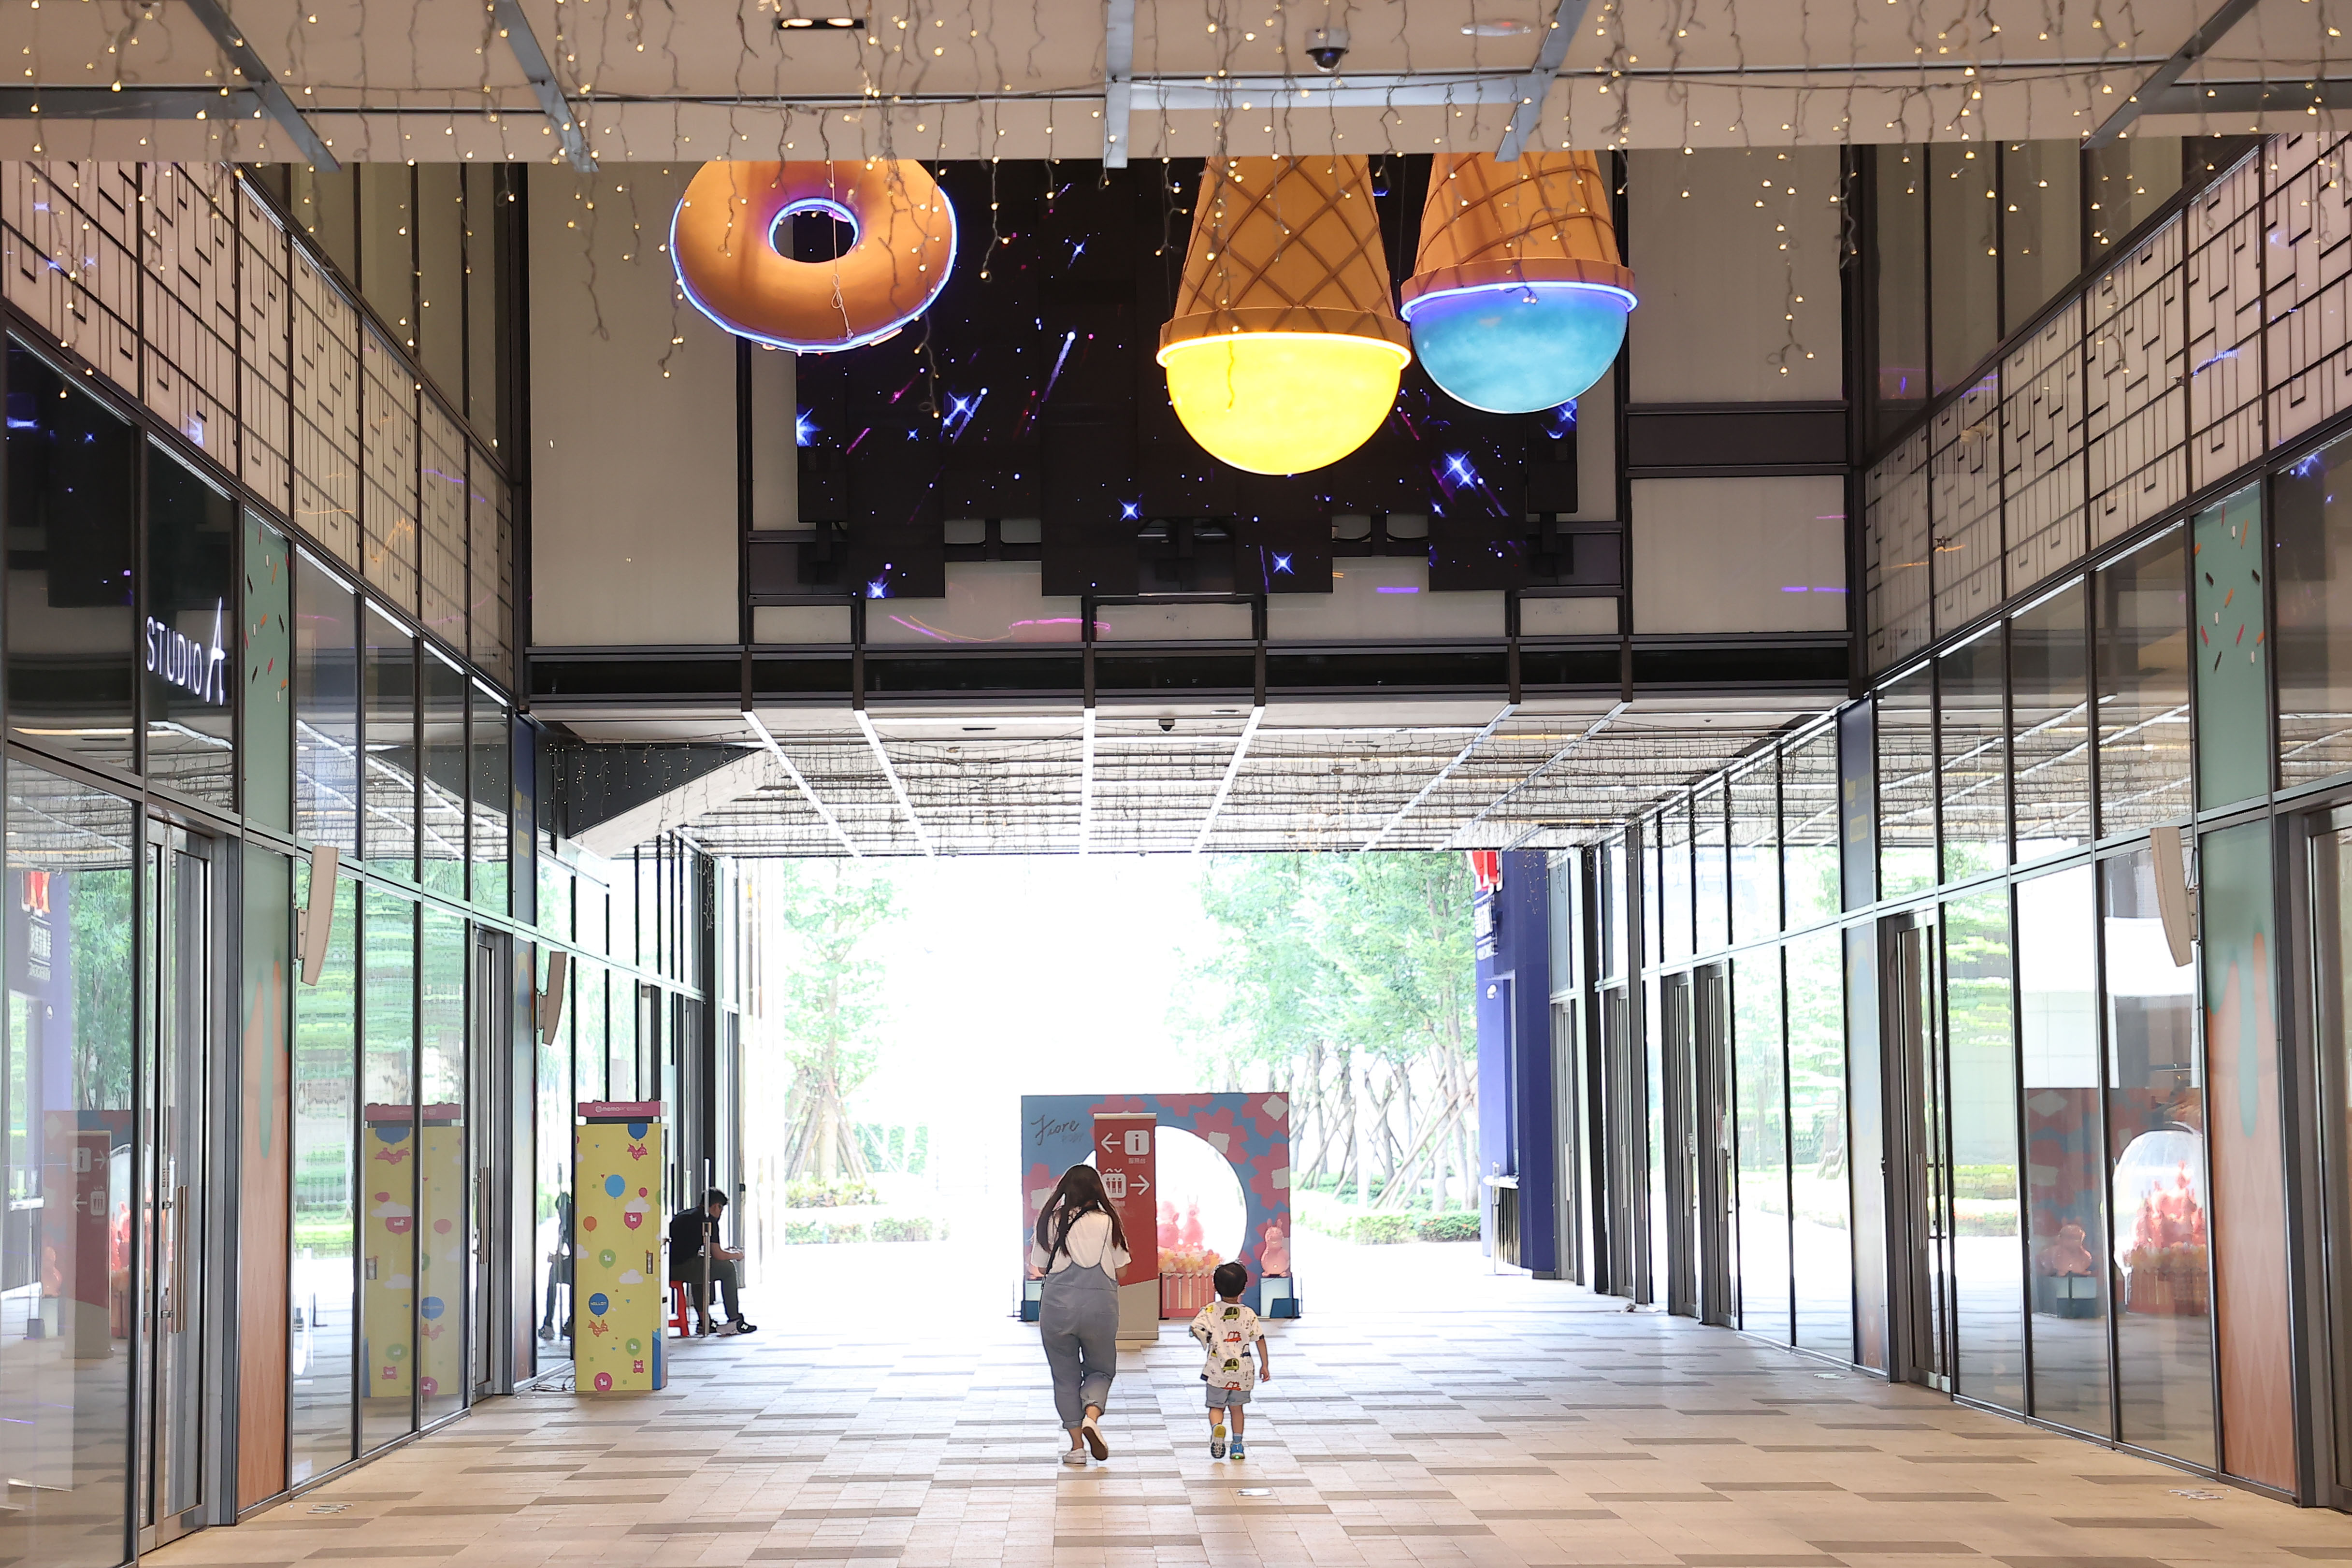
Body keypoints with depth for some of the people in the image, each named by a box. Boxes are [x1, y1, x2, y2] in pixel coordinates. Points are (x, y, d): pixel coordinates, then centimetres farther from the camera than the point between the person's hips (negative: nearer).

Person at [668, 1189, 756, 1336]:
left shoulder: (684, 1214, 26)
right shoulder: (709, 1220, 1)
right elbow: (718, 1255, -1)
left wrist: (726, 1252, 42)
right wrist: (737, 1255, 21)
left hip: (667, 1268, 8)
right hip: (683, 1267, -8)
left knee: (698, 1269, 38)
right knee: (728, 1268, 11)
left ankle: (705, 1322, 33)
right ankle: (735, 1321, 13)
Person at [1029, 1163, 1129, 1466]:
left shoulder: (1050, 1221, 2)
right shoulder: (1108, 1222, 1)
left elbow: (1039, 1268, 3)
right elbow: (1121, 1270, 5)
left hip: (1057, 1303, 0)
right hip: (1100, 1304, 0)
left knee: (1065, 1376, 12)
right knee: (1100, 1370, 17)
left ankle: (1077, 1445, 9)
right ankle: (1091, 1416, -10)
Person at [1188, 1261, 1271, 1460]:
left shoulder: (1210, 1311, -5)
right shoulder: (1248, 1314, -2)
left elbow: (1196, 1329, -16)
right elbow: (1260, 1339, -3)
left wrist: (1206, 1341, 5)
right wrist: (1265, 1365, 4)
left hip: (1218, 1371, -1)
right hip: (1242, 1372, 1)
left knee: (1216, 1406, 8)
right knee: (1237, 1407, 16)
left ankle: (1217, 1428, -23)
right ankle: (1238, 1445, 13)